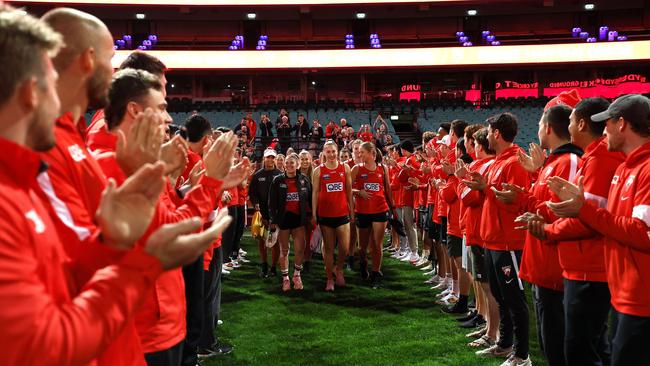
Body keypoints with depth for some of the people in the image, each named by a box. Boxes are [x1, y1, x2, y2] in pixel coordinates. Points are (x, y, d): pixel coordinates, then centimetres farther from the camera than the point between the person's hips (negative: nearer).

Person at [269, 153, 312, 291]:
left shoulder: (304, 180, 3)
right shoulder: (278, 180, -2)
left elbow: (310, 198, 7)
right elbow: (272, 201, -2)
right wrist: (273, 220, -6)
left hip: (298, 218, 1)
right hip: (283, 217, -1)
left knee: (300, 249, -5)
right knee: (284, 250, 6)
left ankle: (296, 275, 16)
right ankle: (285, 278, 18)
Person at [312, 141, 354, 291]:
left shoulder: (345, 168, 4)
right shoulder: (318, 171, 0)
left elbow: (349, 191, 8)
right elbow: (315, 192, 1)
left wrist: (351, 210, 6)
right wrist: (313, 213, -3)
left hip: (342, 213, 1)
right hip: (325, 214, -1)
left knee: (345, 247, -3)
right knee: (328, 247, 6)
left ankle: (339, 268, 25)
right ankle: (330, 278, 18)